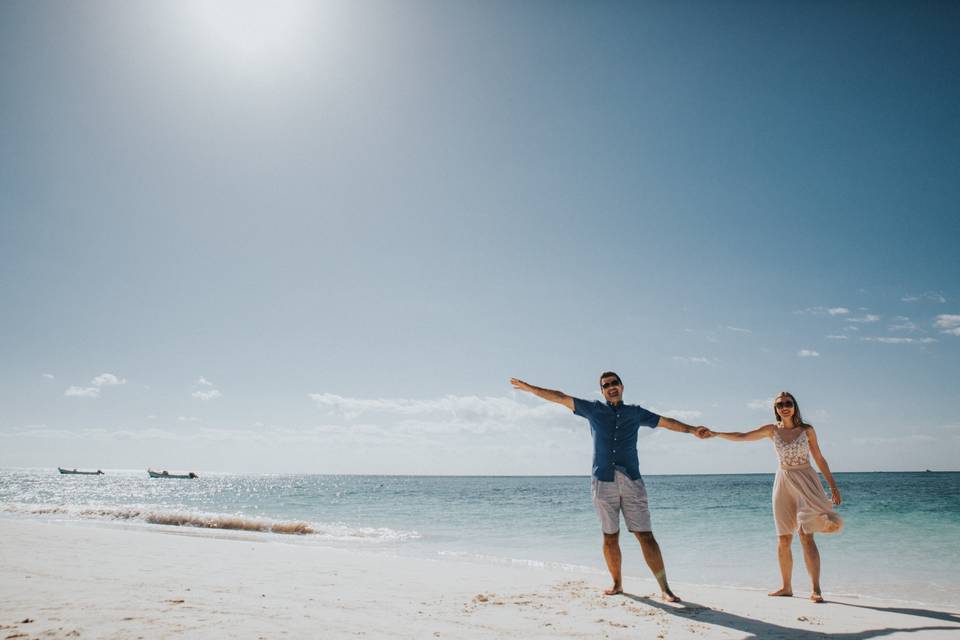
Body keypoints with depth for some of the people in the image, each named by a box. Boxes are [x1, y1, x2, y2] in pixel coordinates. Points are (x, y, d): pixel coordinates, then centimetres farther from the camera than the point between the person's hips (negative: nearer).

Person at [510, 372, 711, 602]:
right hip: (603, 481, 0)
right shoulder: (594, 409, 11)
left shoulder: (635, 413, 14)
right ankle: (617, 584, 21)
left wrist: (693, 430, 13)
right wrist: (528, 387, 10)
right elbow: (560, 398, 10)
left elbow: (665, 421, 19)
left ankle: (665, 589, 0)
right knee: (610, 537, 6)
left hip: (632, 481, 0)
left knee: (645, 535, -4)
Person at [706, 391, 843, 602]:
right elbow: (741, 437, 1)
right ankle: (786, 587, 15)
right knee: (784, 539, 5)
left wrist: (832, 485, 4)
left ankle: (815, 589, -6)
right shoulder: (772, 430, 4)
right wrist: (716, 434, -9)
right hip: (783, 482, 3)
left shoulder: (807, 430, 1)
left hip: (805, 481, -2)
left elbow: (819, 459, 7)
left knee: (806, 537, -11)